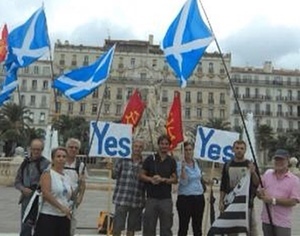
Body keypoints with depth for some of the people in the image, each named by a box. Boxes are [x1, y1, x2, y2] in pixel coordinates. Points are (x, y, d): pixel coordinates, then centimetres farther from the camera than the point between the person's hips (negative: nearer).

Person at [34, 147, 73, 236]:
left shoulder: (67, 177, 13)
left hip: (64, 218, 7)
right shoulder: (47, 174, -7)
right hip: (48, 217, -7)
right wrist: (62, 207, -22)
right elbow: (46, 194, -20)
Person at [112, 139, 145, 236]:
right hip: (122, 200, -2)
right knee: (117, 228, -1)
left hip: (137, 202, 2)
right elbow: (114, 175, 1)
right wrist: (110, 168, -14)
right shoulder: (123, 160, 1)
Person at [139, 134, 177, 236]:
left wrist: (163, 179, -13)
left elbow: (175, 179, 4)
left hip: (166, 198, 1)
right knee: (148, 226, 4)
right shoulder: (150, 159, 2)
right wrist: (151, 179, -15)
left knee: (166, 227, 6)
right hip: (151, 198, -1)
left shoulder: (172, 161, 6)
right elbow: (141, 175, 4)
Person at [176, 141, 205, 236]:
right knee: (183, 226, 1)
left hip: (199, 198, 6)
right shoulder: (180, 164, -11)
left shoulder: (195, 163, 7)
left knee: (197, 226, 13)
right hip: (185, 198, -6)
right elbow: (183, 182, -22)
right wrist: (183, 168, -32)